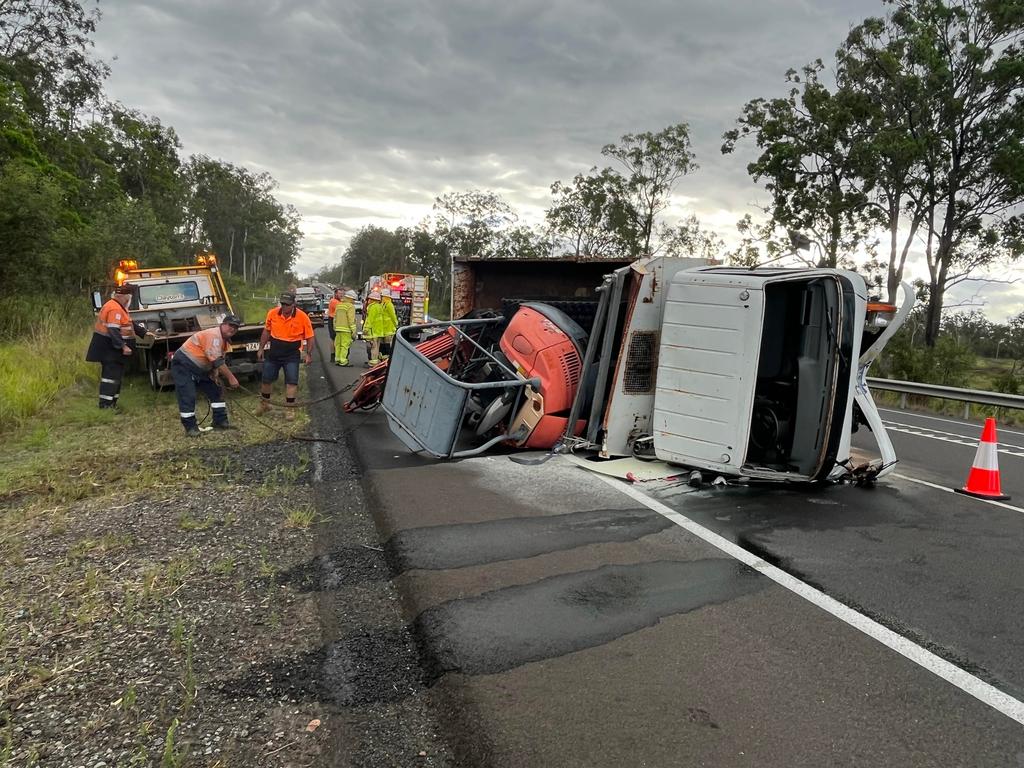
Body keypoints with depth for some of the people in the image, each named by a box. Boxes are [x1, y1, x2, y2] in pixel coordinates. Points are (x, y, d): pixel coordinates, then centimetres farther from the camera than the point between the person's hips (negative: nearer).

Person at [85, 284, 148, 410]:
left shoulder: (120, 307, 16)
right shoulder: (114, 309, -19)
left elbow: (130, 323, 24)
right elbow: (113, 330, -26)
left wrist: (144, 332, 20)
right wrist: (123, 346, -28)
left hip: (114, 348, 11)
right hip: (109, 347, -11)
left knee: (117, 375, 15)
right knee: (111, 375, -10)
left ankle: (112, 402, 21)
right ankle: (105, 404, -9)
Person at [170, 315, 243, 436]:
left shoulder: (225, 341, 8)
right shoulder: (214, 335, -23)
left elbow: (217, 362, 12)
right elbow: (216, 361, -29)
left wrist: (215, 376, -7)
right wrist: (231, 378, -27)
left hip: (199, 369, 10)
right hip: (183, 364, -10)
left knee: (215, 391, 9)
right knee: (187, 396, -11)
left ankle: (220, 421, 13)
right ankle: (190, 427, -2)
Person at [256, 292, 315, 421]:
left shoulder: (302, 317, -14)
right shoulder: (272, 313, -6)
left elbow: (310, 337, -6)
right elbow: (266, 332, 8)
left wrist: (309, 354, -11)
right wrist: (261, 348, 9)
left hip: (292, 355, -3)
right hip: (273, 353, 3)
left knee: (291, 381, -5)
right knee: (267, 379, 12)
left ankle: (289, 408, 8)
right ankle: (264, 404, 33)